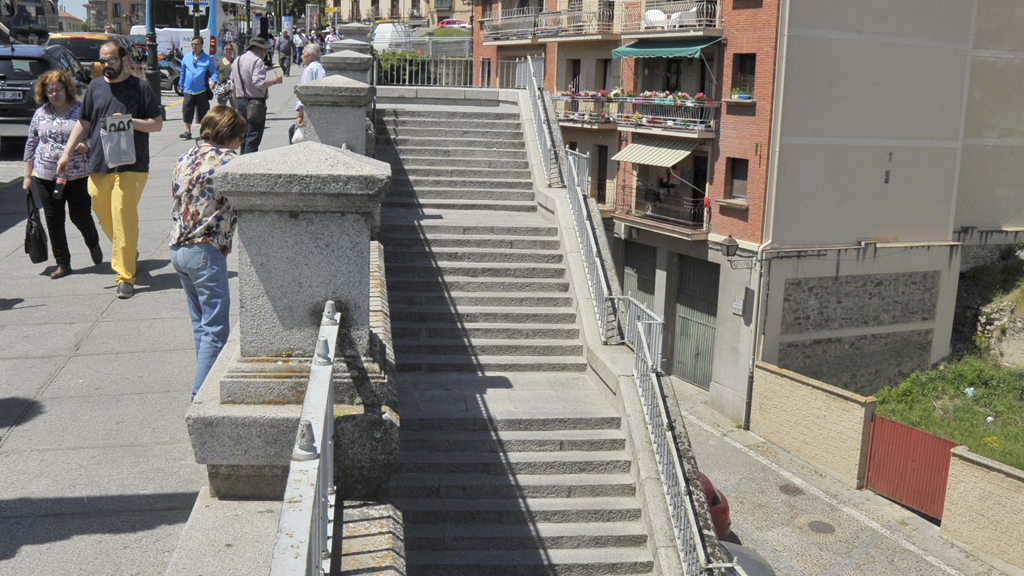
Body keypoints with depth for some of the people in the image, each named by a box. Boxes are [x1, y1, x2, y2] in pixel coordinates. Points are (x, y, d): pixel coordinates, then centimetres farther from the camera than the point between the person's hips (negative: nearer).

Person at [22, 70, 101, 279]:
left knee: (80, 216, 1)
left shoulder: (81, 110, -1)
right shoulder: (41, 113, 8)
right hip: (45, 176, 3)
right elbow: (31, 144, 12)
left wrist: (87, 146, -21)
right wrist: (28, 176, 10)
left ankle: (93, 244, 34)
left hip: (78, 175, -3)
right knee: (53, 220, 4)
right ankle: (63, 264, 15)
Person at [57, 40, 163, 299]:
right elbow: (83, 122, 19)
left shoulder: (140, 87, 1)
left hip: (131, 166, -5)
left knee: (123, 219, -10)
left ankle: (125, 276, -5)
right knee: (105, 218, 9)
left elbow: (157, 123, 2)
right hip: (98, 165, 5)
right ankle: (128, 253, 34)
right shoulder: (95, 87, 13)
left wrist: (129, 121, -14)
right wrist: (67, 152, 11)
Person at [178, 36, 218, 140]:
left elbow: (213, 71, 4)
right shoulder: (186, 57, 11)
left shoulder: (207, 58, 3)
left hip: (202, 90, -2)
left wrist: (213, 81, -15)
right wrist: (181, 85, 18)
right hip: (188, 90, 2)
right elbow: (183, 72, 19)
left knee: (203, 112, 4)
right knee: (187, 111, 0)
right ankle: (188, 132, 8)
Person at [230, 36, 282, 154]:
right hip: (256, 103, -8)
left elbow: (233, 83, 18)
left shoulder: (237, 61, 15)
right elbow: (260, 84, -23)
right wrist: (274, 81, -8)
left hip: (241, 102, 8)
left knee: (244, 136, 17)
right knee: (253, 140, -8)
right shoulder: (256, 61, -12)